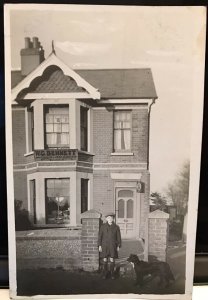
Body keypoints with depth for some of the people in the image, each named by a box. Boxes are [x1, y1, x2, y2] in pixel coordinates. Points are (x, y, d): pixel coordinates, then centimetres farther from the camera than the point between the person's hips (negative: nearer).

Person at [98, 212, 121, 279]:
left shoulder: (116, 227, 0)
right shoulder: (103, 226, -2)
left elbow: (118, 237, 4)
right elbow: (100, 236, 0)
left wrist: (118, 246, 0)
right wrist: (99, 245, -4)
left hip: (113, 246, 0)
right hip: (104, 245, 0)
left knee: (112, 260, 2)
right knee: (105, 260, 2)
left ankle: (112, 274, 15)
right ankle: (104, 274, 14)